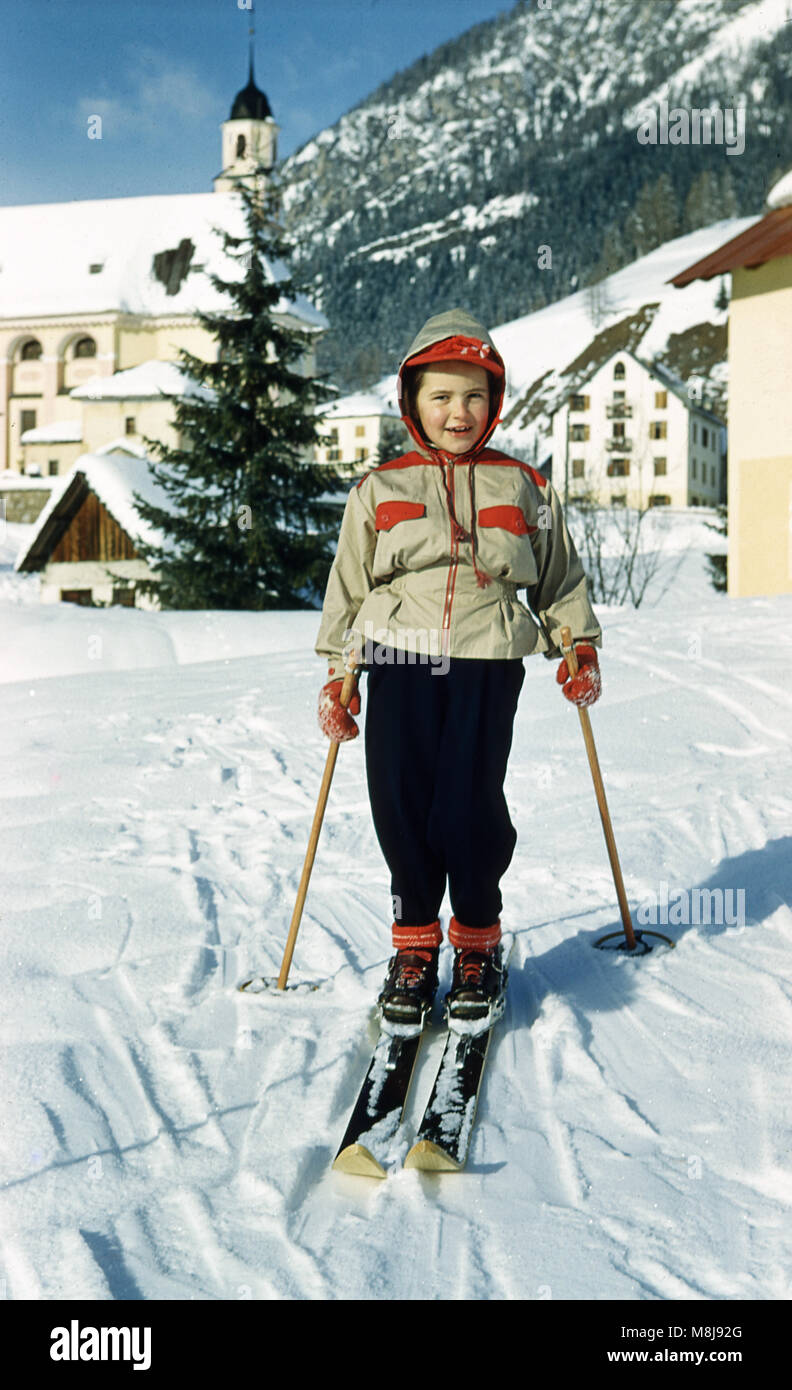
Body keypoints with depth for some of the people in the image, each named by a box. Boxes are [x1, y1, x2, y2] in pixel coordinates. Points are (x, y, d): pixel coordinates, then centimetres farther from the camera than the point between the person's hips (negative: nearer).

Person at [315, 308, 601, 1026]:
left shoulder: (524, 488, 14)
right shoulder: (380, 490, 12)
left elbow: (560, 578, 22)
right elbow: (348, 587, 14)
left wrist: (580, 648, 13)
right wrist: (338, 676, 9)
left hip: (488, 661, -1)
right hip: (399, 658, 1)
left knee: (469, 806, -8)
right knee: (400, 804, -3)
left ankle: (480, 945, 14)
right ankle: (414, 947, 16)